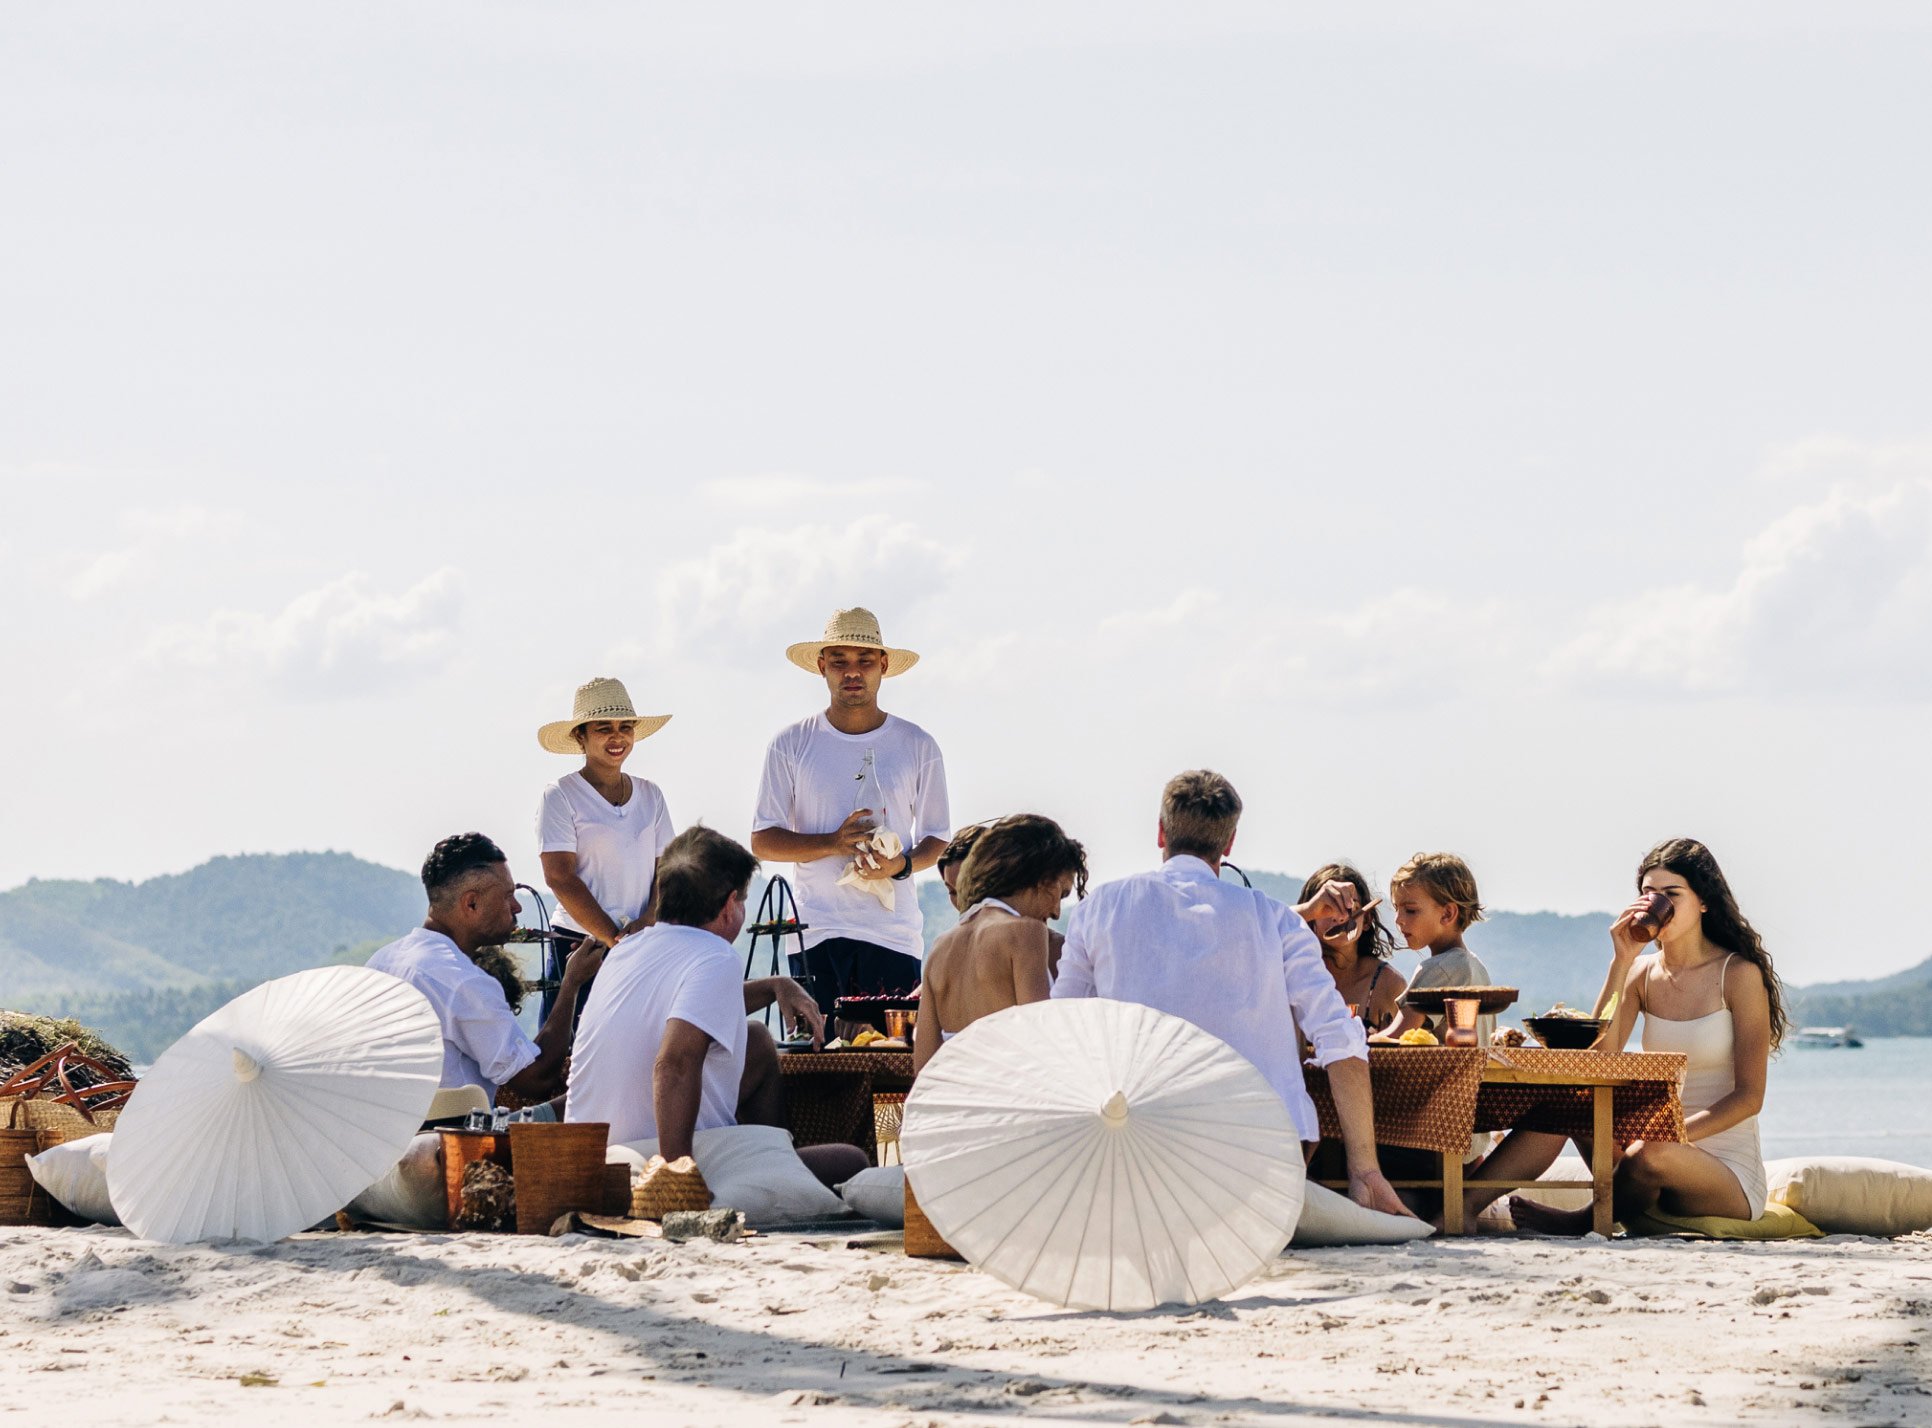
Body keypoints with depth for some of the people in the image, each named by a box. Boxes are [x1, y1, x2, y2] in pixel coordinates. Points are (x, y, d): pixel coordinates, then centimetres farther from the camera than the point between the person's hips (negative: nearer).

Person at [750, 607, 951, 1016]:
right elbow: (762, 841, 5)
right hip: (816, 933, 0)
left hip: (894, 933, 0)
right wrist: (832, 843, -12)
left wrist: (902, 865, -10)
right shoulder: (791, 745, 7)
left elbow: (936, 839, 13)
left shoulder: (917, 746, 9)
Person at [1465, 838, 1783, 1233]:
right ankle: (1461, 1208, -22)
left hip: (1729, 1177, -5)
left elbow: (1749, 1097, -10)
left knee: (1648, 1156, -36)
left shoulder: (1739, 975, -7)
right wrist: (1621, 963, -9)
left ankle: (1586, 1223, -5)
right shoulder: (1643, 973, 8)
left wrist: (1674, 1132, -24)